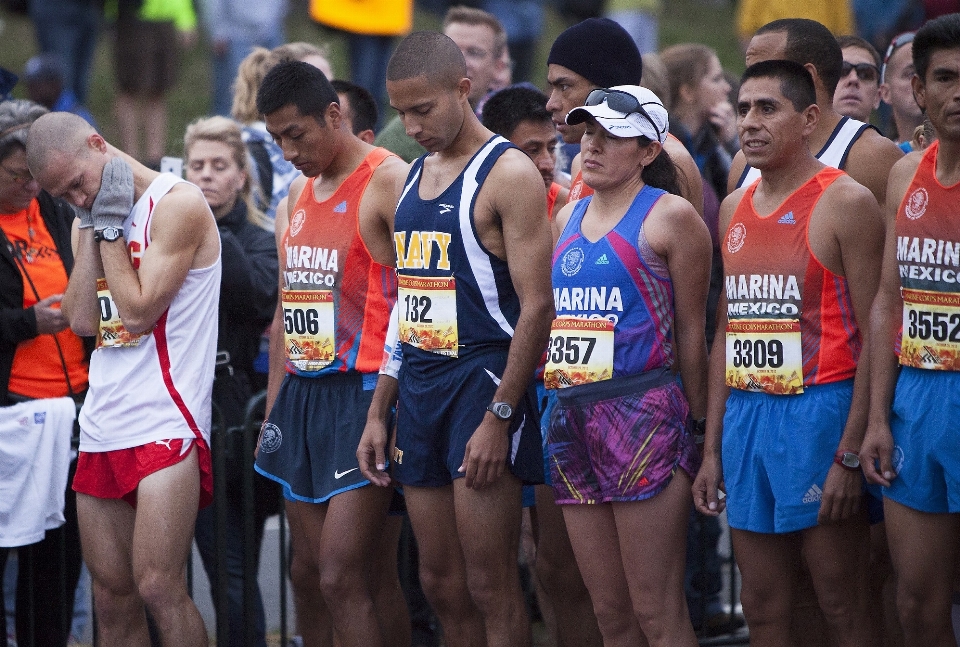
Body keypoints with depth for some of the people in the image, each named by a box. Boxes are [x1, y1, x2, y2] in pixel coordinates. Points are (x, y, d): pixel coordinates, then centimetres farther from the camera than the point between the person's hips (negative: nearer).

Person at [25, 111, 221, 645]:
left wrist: (112, 227, -7)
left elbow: (138, 310, -13)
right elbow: (83, 319, 5)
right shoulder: (92, 215, 15)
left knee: (158, 589, -17)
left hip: (165, 425, -8)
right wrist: (94, 228, 0)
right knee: (112, 595, 5)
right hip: (103, 429, 8)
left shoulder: (177, 204, -9)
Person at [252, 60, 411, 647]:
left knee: (342, 579, -15)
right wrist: (273, 405, 19)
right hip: (302, 394, 8)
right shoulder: (300, 192, 17)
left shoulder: (389, 183, -10)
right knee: (309, 575, 7)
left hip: (362, 395, -8)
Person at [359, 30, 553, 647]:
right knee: (441, 582, 8)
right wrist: (380, 412, 16)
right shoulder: (415, 175, 15)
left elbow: (537, 305, -14)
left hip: (482, 381, -8)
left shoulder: (508, 173, -9)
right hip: (419, 387, 8)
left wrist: (499, 416, -19)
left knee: (490, 585, -8)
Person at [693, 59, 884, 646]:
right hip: (746, 417, 7)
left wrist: (851, 454, -18)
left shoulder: (846, 203, -7)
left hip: (819, 414, -7)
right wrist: (713, 449, 14)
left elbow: (875, 336, -11)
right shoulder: (735, 210, 14)